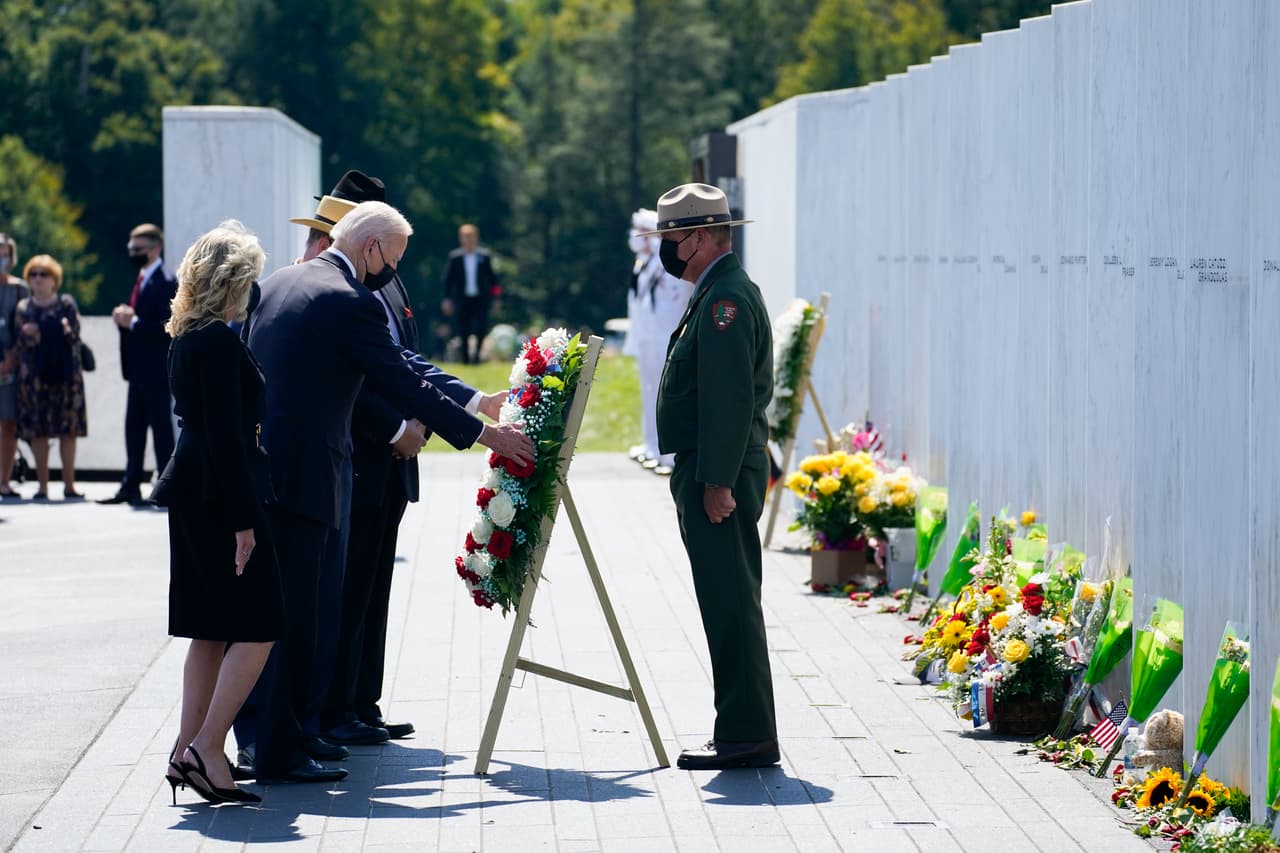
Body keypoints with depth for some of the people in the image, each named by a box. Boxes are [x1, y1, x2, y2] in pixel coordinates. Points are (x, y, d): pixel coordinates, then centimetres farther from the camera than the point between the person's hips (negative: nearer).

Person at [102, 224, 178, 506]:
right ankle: (131, 486, 16)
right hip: (140, 369, 9)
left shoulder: (165, 284, -14)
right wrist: (124, 315, -1)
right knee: (134, 427, 11)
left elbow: (167, 327, -21)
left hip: (156, 369, -9)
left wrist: (133, 322, -20)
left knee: (160, 426, -4)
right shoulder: (141, 280, 15)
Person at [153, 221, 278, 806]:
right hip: (219, 498, -10)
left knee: (211, 633, 12)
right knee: (258, 626, -6)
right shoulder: (219, 342, -16)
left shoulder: (185, 340, 13)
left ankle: (188, 753, 13)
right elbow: (225, 434, -19)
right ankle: (205, 750, -11)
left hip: (193, 495, 10)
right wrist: (242, 518, -19)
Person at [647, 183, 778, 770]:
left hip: (719, 479, -11)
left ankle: (747, 735, -6)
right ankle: (744, 730, 17)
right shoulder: (716, 292, 18)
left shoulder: (726, 298, -15)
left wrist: (717, 481, -23)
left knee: (730, 604, -8)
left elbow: (730, 397, -21)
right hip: (708, 474, 11)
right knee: (727, 603, 12)